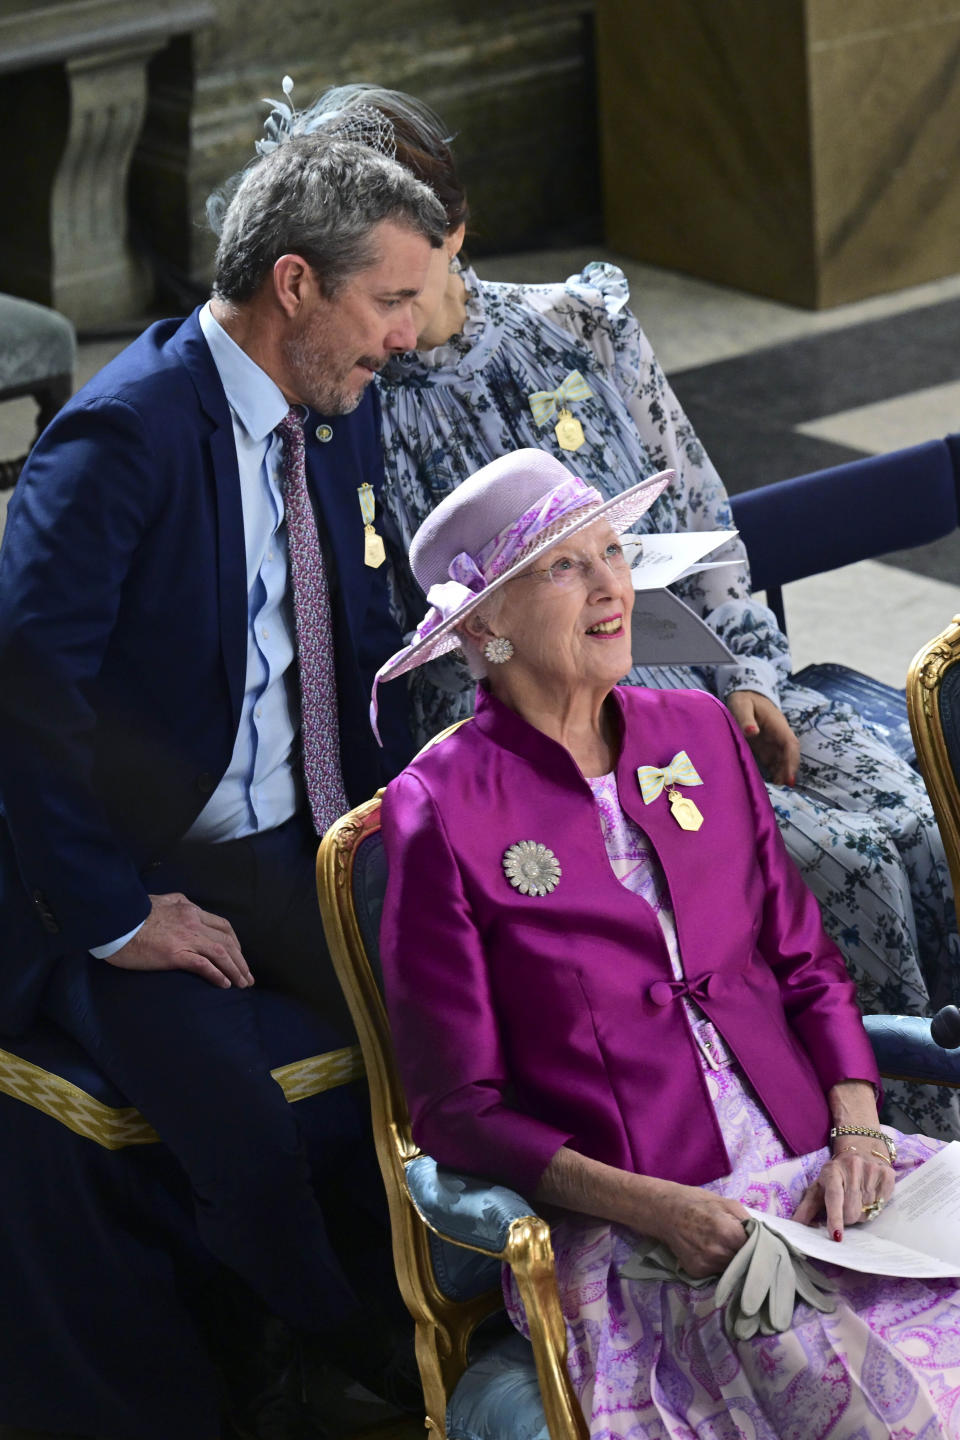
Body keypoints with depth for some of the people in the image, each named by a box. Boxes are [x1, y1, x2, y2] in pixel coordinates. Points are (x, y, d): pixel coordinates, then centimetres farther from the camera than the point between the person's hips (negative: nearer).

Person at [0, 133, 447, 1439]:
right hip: (145, 876, -7)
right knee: (251, 1150, -28)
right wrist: (114, 918, -19)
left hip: (301, 850, 7)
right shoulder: (122, 435, -19)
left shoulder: (339, 416, 7)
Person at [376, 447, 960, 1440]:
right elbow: (455, 1108, -3)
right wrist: (656, 1209, -14)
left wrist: (857, 1133, -3)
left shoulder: (701, 733, 12)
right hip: (628, 1235, -5)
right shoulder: (441, 809, -4)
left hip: (814, 1170, 6)